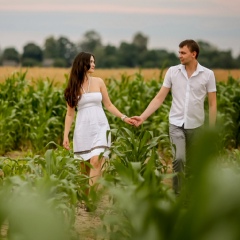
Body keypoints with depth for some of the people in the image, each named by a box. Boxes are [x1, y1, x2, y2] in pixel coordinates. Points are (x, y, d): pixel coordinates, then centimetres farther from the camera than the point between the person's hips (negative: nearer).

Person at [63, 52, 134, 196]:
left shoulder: (99, 82, 6)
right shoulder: (73, 87, 4)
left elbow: (108, 105, 11)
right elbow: (70, 114, 6)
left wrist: (123, 117, 0)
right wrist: (66, 135, 0)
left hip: (100, 127, 0)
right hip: (83, 129, 0)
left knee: (96, 161, -18)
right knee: (85, 167, 3)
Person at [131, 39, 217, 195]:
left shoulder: (208, 74, -3)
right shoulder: (172, 71, 0)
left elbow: (212, 104, 1)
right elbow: (159, 98, 2)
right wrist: (143, 117, -7)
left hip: (196, 125, 1)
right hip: (177, 124, 0)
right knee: (178, 159, -19)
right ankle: (177, 194, -9)